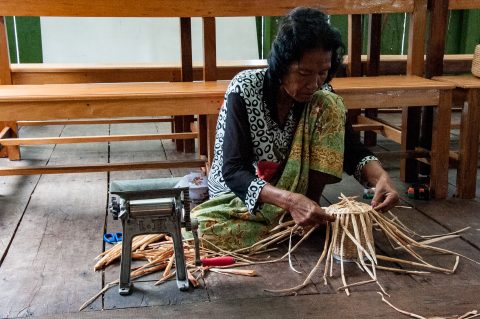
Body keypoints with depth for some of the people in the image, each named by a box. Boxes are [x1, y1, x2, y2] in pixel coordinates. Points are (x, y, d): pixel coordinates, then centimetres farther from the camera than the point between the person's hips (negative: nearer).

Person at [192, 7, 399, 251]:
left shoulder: (321, 95, -11)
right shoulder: (245, 89, -24)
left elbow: (352, 150, -9)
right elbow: (233, 172, -29)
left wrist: (381, 177, -32)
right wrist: (290, 200, -45)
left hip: (295, 196, 3)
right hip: (239, 196, -2)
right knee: (198, 225, -35)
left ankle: (305, 219, -13)